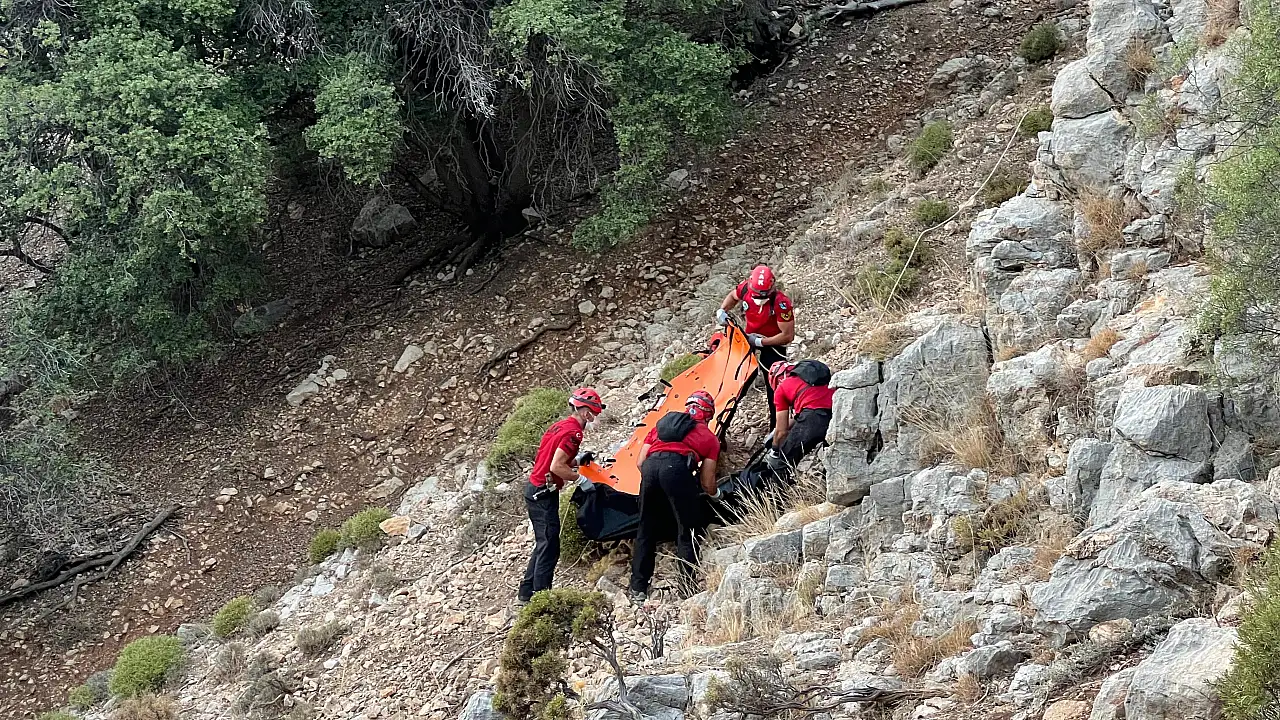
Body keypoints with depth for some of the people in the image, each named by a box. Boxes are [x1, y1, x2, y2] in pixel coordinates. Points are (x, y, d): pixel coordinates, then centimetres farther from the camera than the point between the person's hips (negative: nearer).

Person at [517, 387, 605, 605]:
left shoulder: (560, 426, 13)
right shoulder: (573, 432, -17)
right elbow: (556, 467, -23)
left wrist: (577, 462, 14)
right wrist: (579, 477, -12)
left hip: (534, 488, 10)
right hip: (544, 493, -10)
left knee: (544, 544, 17)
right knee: (549, 547, -7)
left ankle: (527, 593, 21)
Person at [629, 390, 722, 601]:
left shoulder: (662, 424, 35)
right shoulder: (709, 438, 25)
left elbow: (640, 461, 28)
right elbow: (707, 483, 21)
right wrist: (716, 493, 43)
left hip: (650, 466, 4)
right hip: (676, 467, -4)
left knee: (646, 530, 16)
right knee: (687, 530, 9)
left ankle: (638, 588, 18)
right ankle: (687, 586, 5)